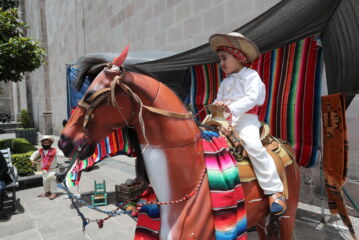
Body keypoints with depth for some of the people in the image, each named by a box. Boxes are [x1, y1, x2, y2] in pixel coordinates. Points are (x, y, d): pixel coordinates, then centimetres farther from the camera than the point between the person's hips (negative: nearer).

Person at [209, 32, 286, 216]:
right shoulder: (225, 82, 23)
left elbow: (252, 98, -14)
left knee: (254, 146, -29)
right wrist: (216, 106, -4)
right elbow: (219, 99, 21)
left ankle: (275, 191, -19)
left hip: (245, 118, -7)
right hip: (226, 119, 7)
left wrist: (231, 107, -26)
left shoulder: (251, 75, 1)